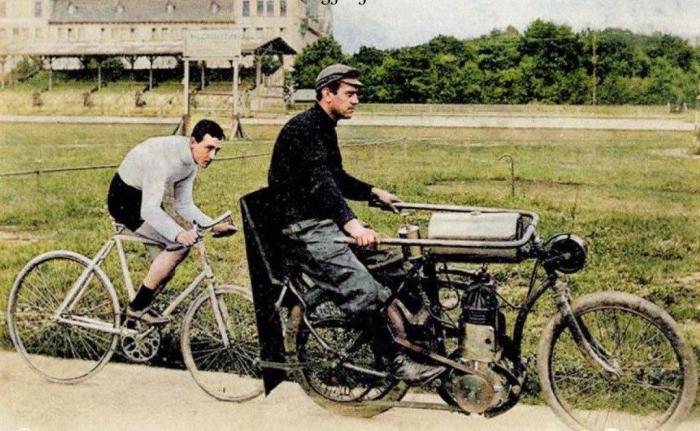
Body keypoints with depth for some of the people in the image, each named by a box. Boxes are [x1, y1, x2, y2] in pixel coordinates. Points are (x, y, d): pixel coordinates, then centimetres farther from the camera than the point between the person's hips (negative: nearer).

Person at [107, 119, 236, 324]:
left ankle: (140, 308, 21)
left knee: (169, 263, 6)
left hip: (146, 199, 9)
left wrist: (213, 226, -9)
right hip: (125, 201, -9)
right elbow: (150, 210, -38)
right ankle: (137, 307, -14)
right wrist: (179, 233, -53)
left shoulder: (191, 161, -4)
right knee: (179, 244, -22)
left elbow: (183, 204, 3)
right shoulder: (163, 158, -32)